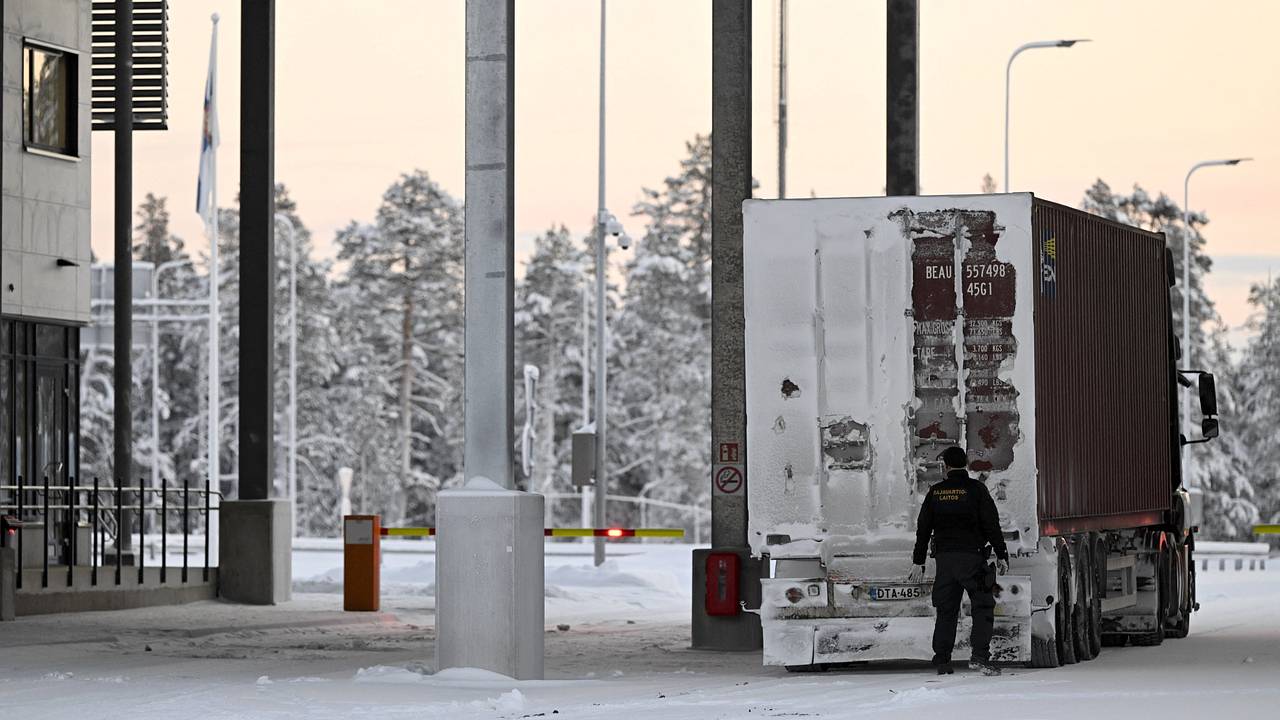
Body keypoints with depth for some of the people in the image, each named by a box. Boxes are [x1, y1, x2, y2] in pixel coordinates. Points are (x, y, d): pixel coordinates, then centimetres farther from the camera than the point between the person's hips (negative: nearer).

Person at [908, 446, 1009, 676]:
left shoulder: (935, 492, 8)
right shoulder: (976, 489, -3)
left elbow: (923, 529, 10)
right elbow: (992, 525, -5)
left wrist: (918, 562, 16)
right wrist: (1001, 555, 1)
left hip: (944, 558, 4)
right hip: (972, 556, -4)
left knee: (946, 611, 9)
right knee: (983, 607, -2)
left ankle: (942, 662, 7)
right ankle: (979, 656, -17)